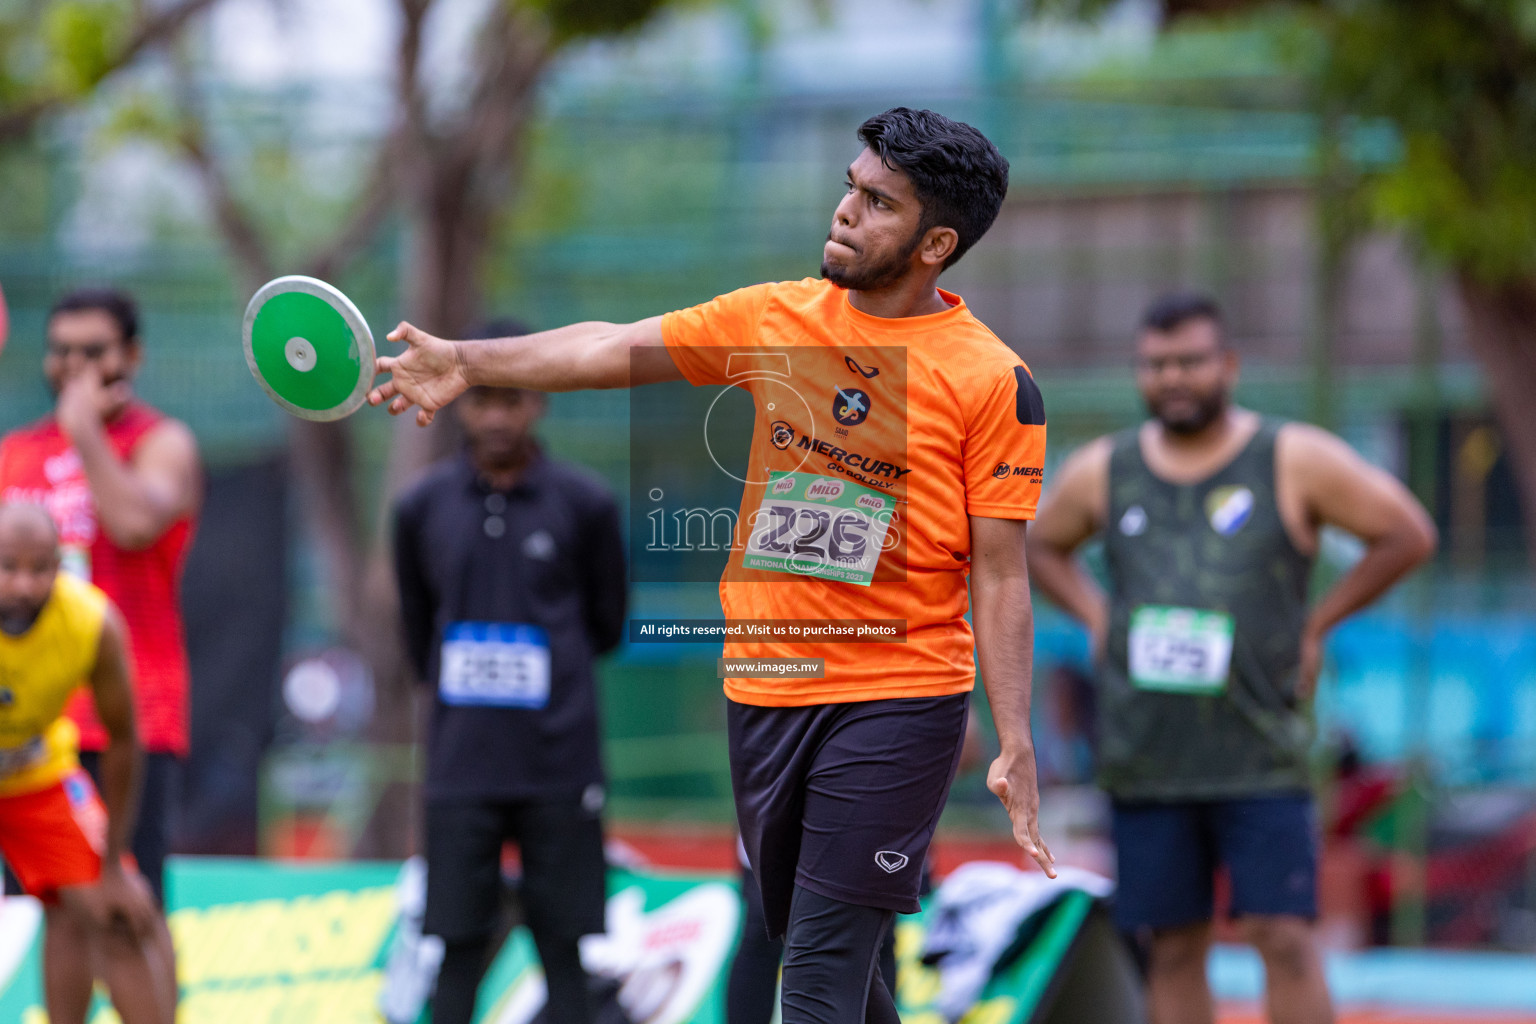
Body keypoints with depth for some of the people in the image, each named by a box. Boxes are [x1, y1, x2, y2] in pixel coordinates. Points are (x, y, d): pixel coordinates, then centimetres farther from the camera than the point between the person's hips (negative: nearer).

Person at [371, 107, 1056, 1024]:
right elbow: (615, 349, 3)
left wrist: (1016, 745, -10)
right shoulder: (777, 318, 7)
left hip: (898, 703, -5)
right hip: (763, 691, 5)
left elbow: (1000, 576, -6)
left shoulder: (992, 380, -6)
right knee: (807, 942, 14)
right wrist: (470, 362, -10)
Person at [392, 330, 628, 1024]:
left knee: (568, 951, 1)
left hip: (559, 768, -1)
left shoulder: (584, 505, 0)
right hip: (460, 769, 1)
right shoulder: (423, 507, 5)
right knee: (454, 948, 0)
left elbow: (604, 624, 11)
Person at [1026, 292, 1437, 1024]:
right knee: (1172, 950, 4)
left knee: (1284, 939, -9)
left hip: (1259, 758, -3)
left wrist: (1316, 625, 0)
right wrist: (1097, 617, 11)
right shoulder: (1102, 472, 9)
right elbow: (1040, 544, 27)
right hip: (1145, 762, 3)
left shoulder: (1295, 461, -1)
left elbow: (1408, 535, 2)